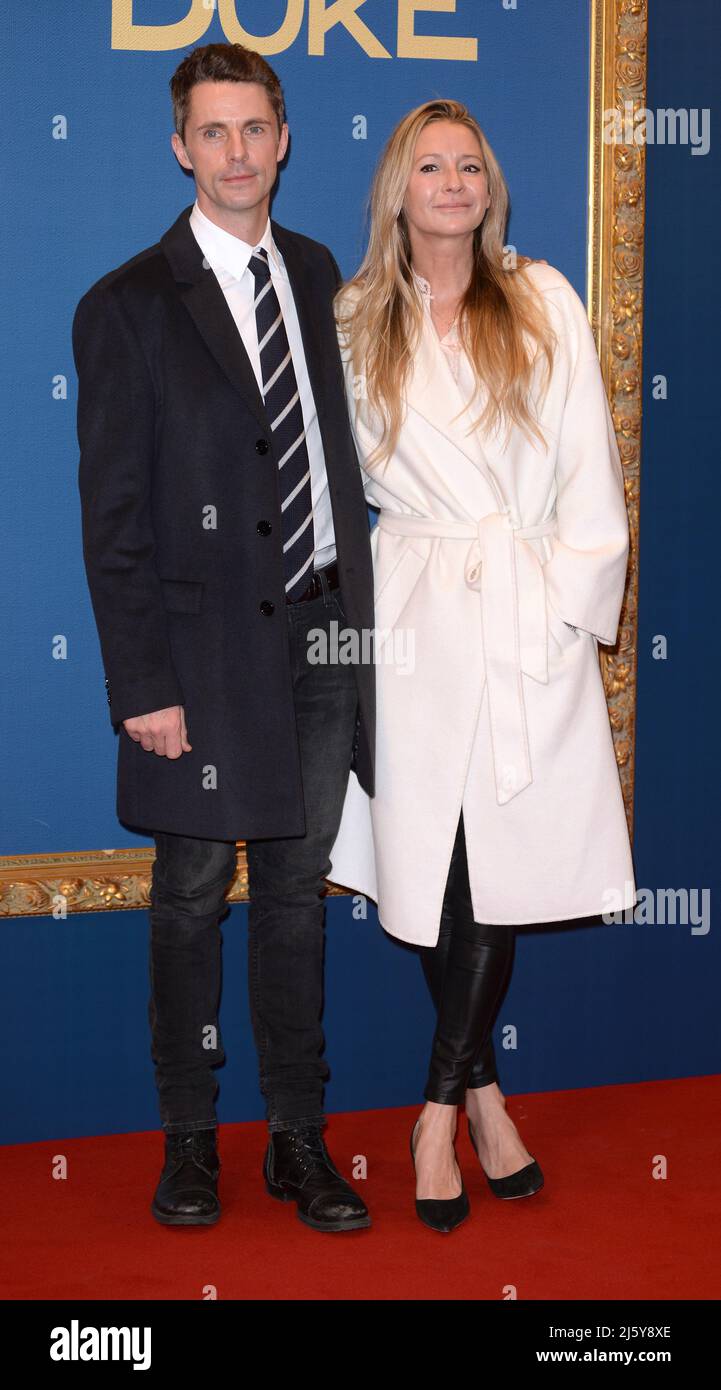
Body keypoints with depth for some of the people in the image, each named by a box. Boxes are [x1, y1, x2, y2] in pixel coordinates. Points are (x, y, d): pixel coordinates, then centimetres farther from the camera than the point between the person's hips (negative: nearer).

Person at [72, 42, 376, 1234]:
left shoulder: (318, 274, 9)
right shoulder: (129, 308, -6)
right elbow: (112, 517, -8)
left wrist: (361, 611, 6)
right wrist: (142, 685, -13)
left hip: (327, 631, 4)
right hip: (208, 645, -4)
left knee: (297, 892, 12)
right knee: (192, 900, 7)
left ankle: (299, 1138, 23)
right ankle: (189, 1139, 22)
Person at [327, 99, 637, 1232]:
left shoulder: (544, 302, 5)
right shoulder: (354, 325, 8)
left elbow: (588, 470, 3)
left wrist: (565, 604, -3)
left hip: (534, 616, 0)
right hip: (416, 618, 1)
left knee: (502, 862, -3)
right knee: (434, 867, 1)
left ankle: (441, 1110, 7)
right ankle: (483, 1091, 18)